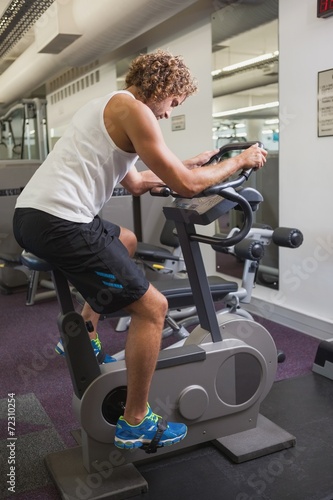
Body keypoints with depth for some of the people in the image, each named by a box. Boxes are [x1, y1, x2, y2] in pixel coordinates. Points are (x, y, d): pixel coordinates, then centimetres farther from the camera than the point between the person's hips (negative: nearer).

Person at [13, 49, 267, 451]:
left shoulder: (110, 107, 24)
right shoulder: (132, 108, -6)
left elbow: (135, 183, 32)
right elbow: (185, 186, -9)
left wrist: (189, 162, 35)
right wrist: (239, 161, 6)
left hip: (30, 213, 10)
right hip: (59, 223, -10)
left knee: (124, 242, 34)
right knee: (151, 307, -4)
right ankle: (135, 424, 9)